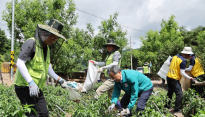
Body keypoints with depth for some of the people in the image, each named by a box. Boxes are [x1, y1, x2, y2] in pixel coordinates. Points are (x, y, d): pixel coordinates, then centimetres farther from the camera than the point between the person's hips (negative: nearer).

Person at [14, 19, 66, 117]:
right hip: (25, 87, -8)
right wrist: (31, 83, -28)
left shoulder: (47, 48, 12)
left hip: (37, 88, 8)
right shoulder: (31, 43, -15)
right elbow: (20, 63, -21)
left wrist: (58, 78, 16)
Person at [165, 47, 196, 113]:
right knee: (179, 94, 0)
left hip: (168, 77, 8)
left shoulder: (175, 57, 6)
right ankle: (177, 109, 3)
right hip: (174, 79, -8)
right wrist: (191, 78, -13)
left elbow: (169, 64, 18)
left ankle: (167, 105, 31)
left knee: (170, 92, 22)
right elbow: (182, 73, -18)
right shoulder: (183, 61, -16)